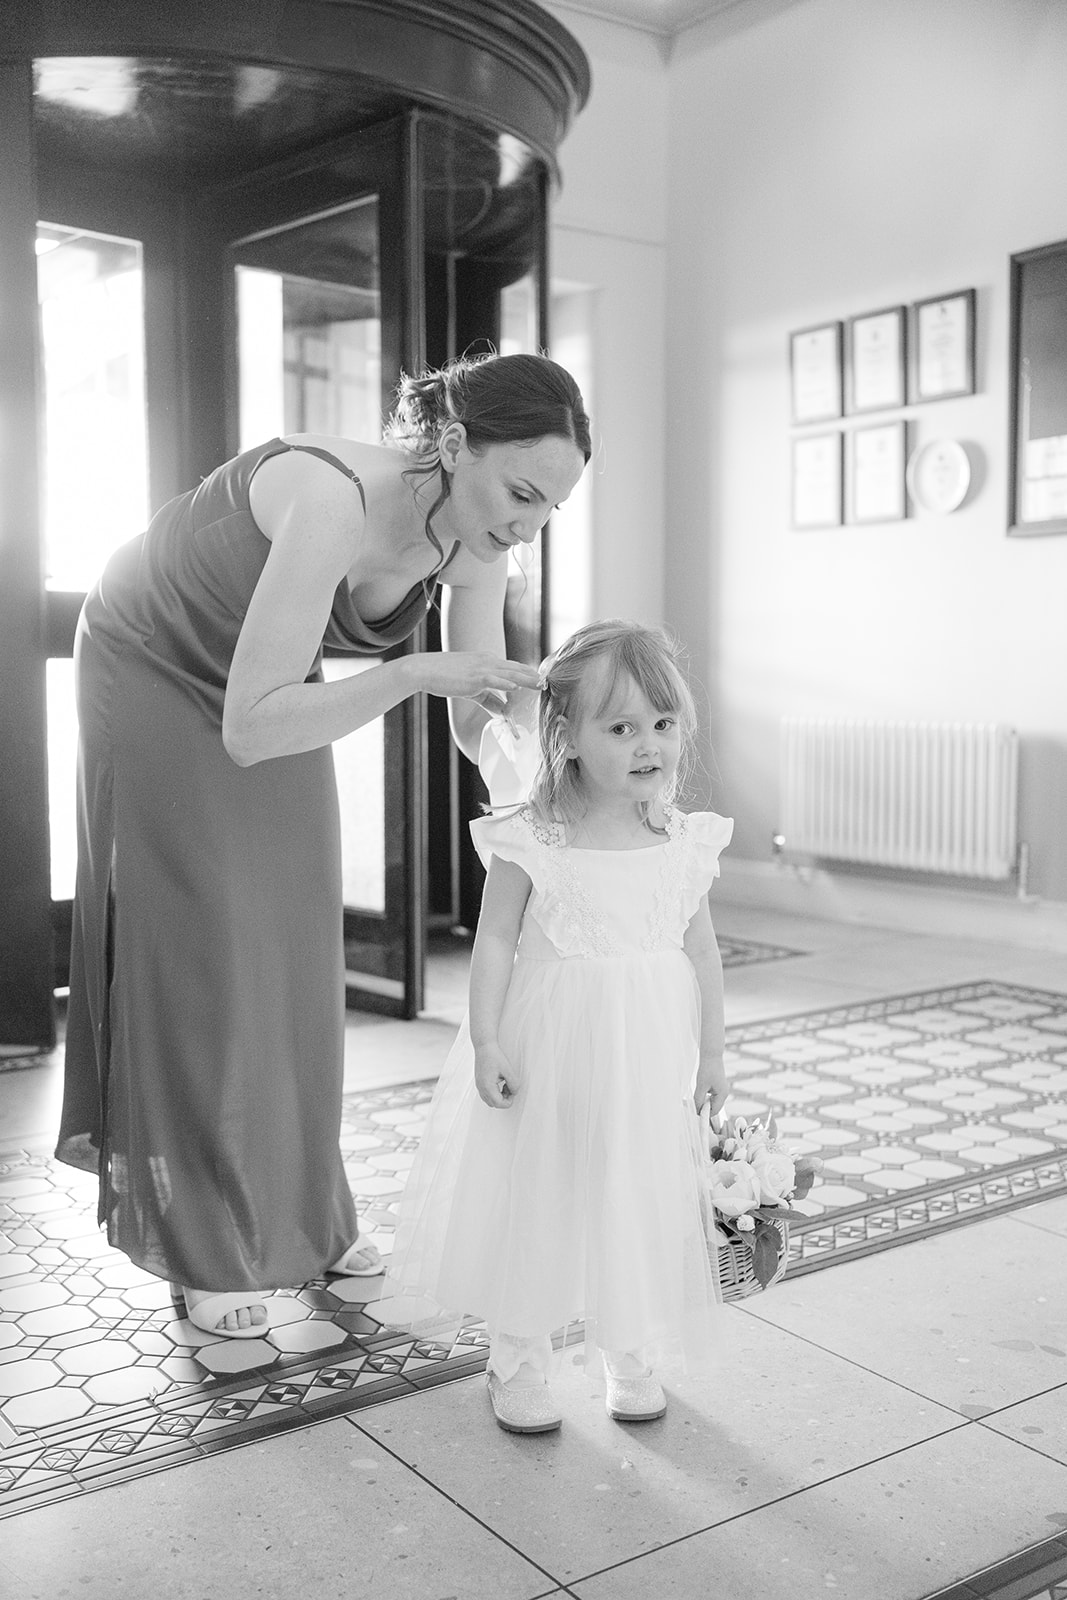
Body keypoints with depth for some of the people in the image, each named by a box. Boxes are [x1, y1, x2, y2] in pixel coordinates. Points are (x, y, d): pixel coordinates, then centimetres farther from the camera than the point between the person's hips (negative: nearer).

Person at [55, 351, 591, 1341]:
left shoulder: (476, 541, -20)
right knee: (200, 955, -3)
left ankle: (301, 1214, 24)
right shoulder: (336, 501, -41)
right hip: (158, 669, -6)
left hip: (267, 687, 6)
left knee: (293, 952, 8)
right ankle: (207, 1256, 11)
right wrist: (410, 672, -49)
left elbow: (478, 721, -12)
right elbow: (249, 730, -42)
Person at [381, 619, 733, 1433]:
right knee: (535, 1194, 8)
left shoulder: (685, 842, -3)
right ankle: (521, 1361, 28)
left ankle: (630, 1353, 34)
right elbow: (495, 943, -8)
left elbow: (702, 948, 5)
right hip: (548, 1049, -2)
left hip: (647, 1060, 3)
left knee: (638, 1198, 12)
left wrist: (710, 1051, 7)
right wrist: (486, 1043, -11)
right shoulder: (530, 841, -13)